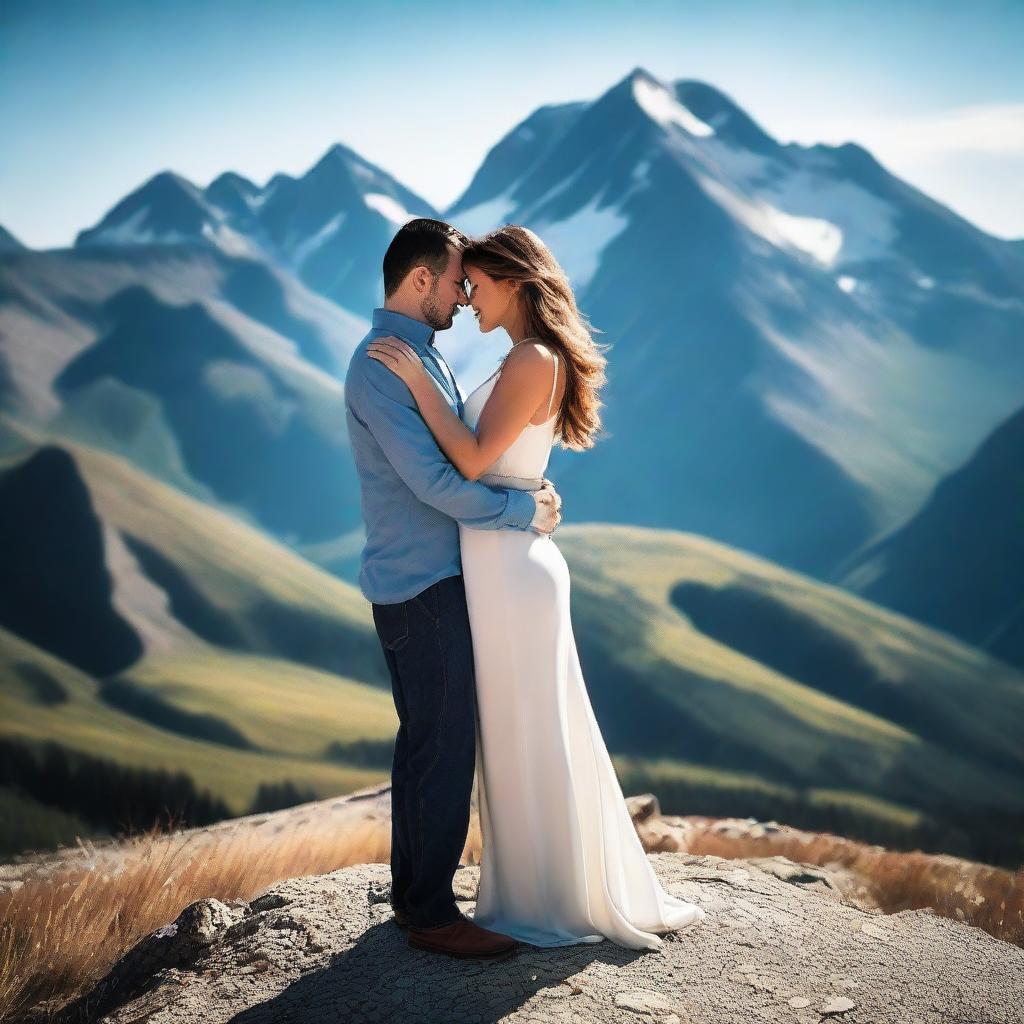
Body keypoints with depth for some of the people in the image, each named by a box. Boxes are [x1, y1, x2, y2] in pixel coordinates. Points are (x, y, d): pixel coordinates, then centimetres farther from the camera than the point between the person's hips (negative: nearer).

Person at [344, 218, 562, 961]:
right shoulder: (381, 365, -17)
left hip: (439, 579, 10)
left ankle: (415, 891, 27)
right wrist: (525, 512, -14)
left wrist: (532, 491, 2)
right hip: (421, 586, -10)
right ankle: (431, 914, 7)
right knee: (445, 748, -4)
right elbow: (433, 482, -23)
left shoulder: (423, 355, 15)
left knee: (428, 740, 16)